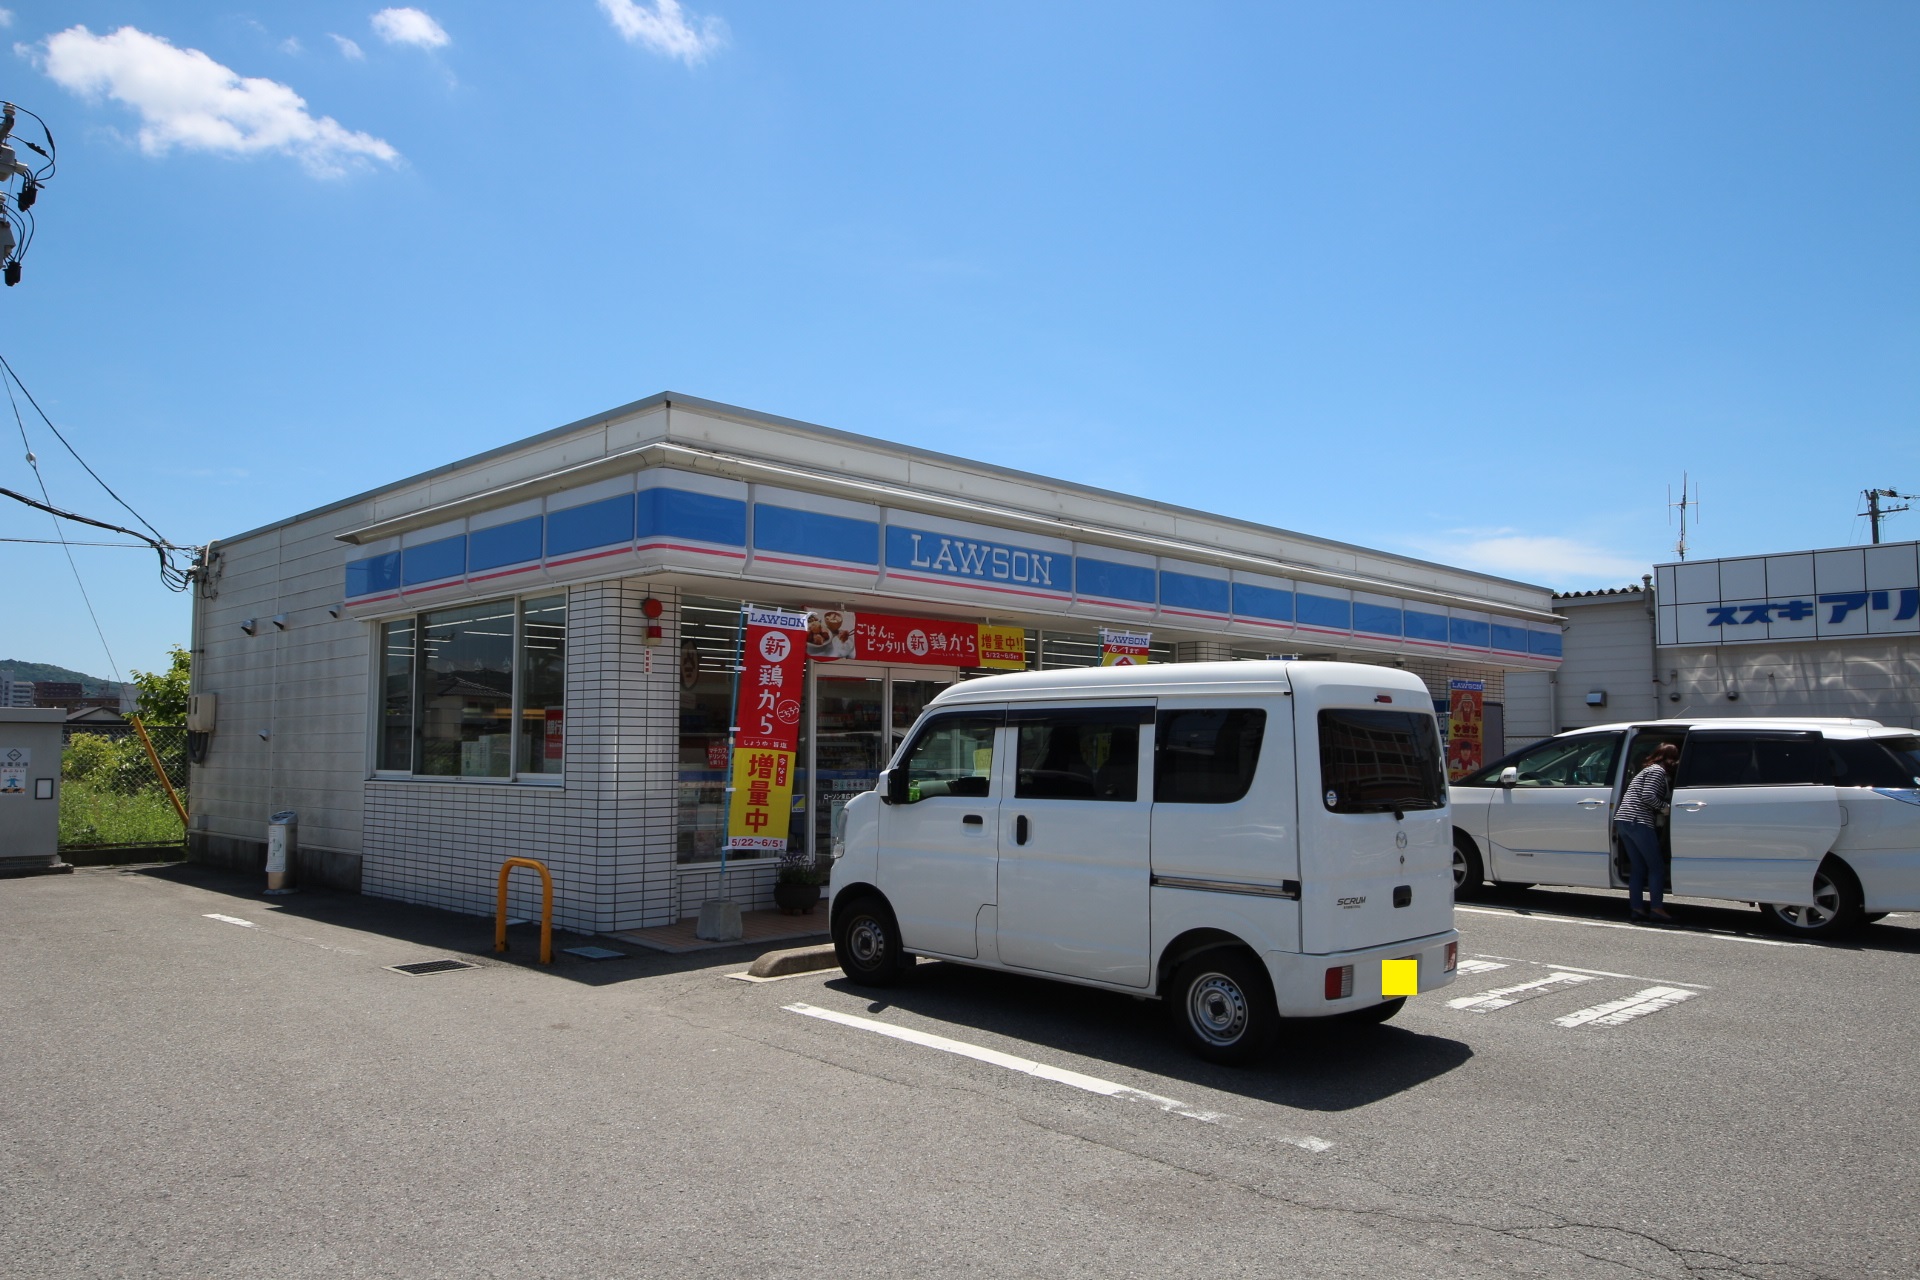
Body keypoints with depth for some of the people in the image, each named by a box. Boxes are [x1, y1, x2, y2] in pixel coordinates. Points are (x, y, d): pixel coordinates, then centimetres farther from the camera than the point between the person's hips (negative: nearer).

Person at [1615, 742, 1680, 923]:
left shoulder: (1649, 770, 26)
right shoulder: (1658, 771, -4)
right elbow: (1648, 796, -16)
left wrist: (1662, 808, 14)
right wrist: (1665, 807, -4)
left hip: (1623, 820, 9)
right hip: (1638, 822, -9)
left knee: (1638, 867, 11)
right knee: (1656, 866, -2)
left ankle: (1635, 908, 8)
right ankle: (1656, 908, -4)